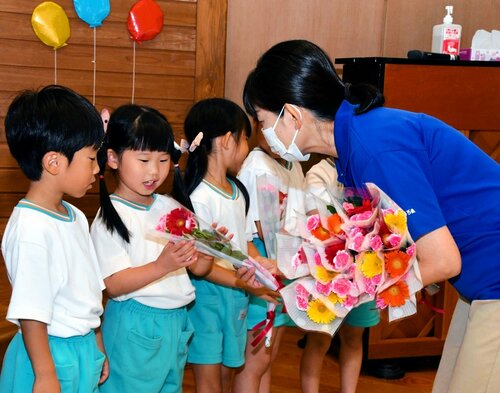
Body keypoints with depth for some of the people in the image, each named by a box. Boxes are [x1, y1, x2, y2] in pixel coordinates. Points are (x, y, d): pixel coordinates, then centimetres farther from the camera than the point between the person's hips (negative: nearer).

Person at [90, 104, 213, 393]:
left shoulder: (169, 207, 7)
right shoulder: (110, 218, -12)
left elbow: (198, 268, 9)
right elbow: (113, 285, -19)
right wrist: (162, 266, -31)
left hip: (176, 321, 7)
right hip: (134, 328, -6)